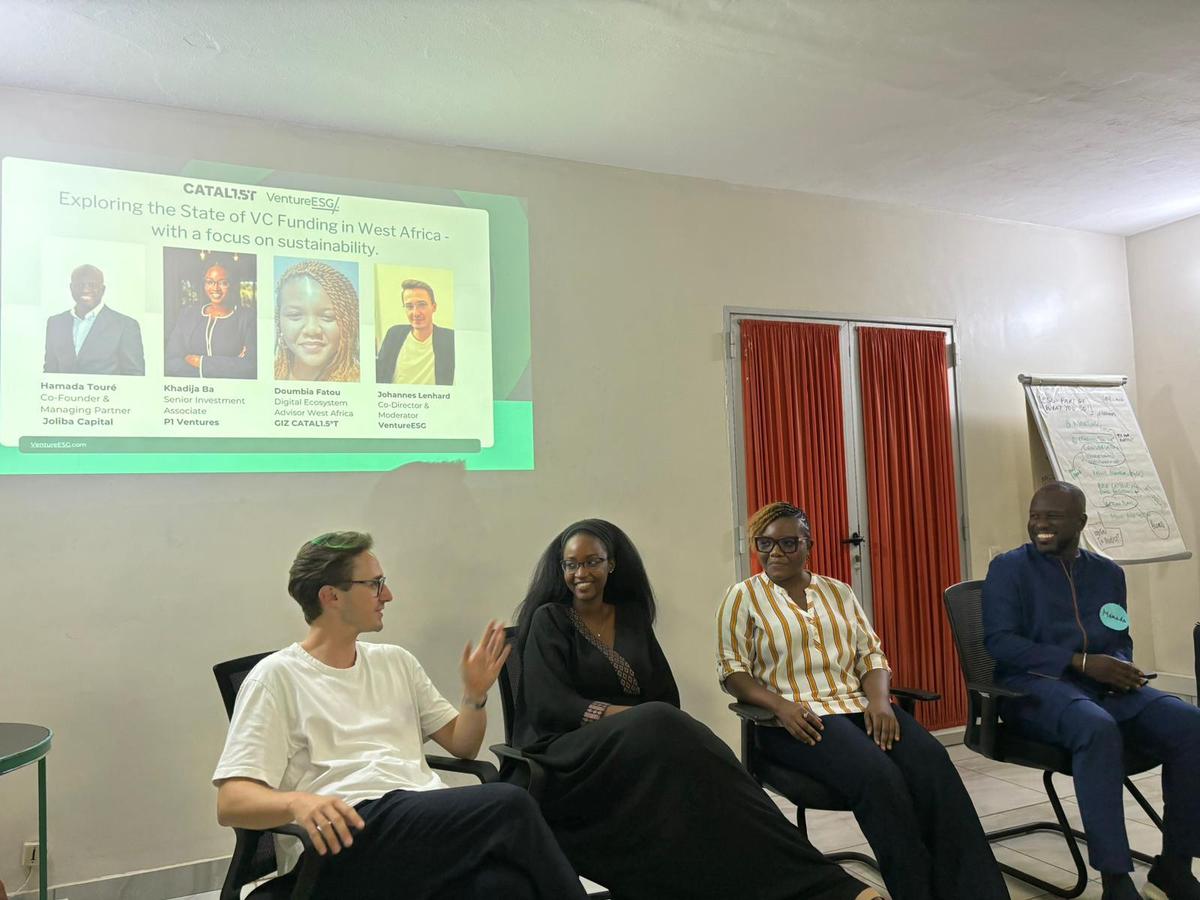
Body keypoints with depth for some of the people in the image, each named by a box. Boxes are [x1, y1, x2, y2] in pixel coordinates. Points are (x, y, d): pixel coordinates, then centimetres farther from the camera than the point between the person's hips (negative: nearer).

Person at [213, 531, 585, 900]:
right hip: (348, 833, -4)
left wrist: (475, 695, 4)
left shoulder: (396, 661, 21)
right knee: (509, 805, -28)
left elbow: (462, 745, 25)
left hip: (429, 820, 5)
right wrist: (296, 802, -25)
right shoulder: (276, 676, 5)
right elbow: (231, 802, -3)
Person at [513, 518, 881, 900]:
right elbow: (549, 705, -11)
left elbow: (666, 694, 11)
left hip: (638, 742, 4)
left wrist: (655, 722, -14)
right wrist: (639, 717, -21)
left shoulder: (632, 616, 15)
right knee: (658, 724, -35)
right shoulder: (548, 620, 1)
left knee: (670, 738, -33)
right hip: (569, 755, -4)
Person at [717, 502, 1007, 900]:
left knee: (931, 760, -25)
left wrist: (879, 699, -10)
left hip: (859, 704, 4)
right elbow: (731, 670, -1)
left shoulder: (839, 591, 17)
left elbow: (871, 654, 12)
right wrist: (780, 705, -18)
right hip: (797, 717, -4)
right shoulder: (743, 596, 5)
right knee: (879, 776, -32)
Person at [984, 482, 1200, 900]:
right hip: (1037, 686, -5)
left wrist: (1121, 668, -3)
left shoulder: (1108, 572, 18)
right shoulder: (1008, 568, 1)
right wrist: (1082, 662, -17)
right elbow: (999, 642, -9)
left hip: (1104, 686, 5)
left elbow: (1121, 640, 23)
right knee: (1098, 729, -37)